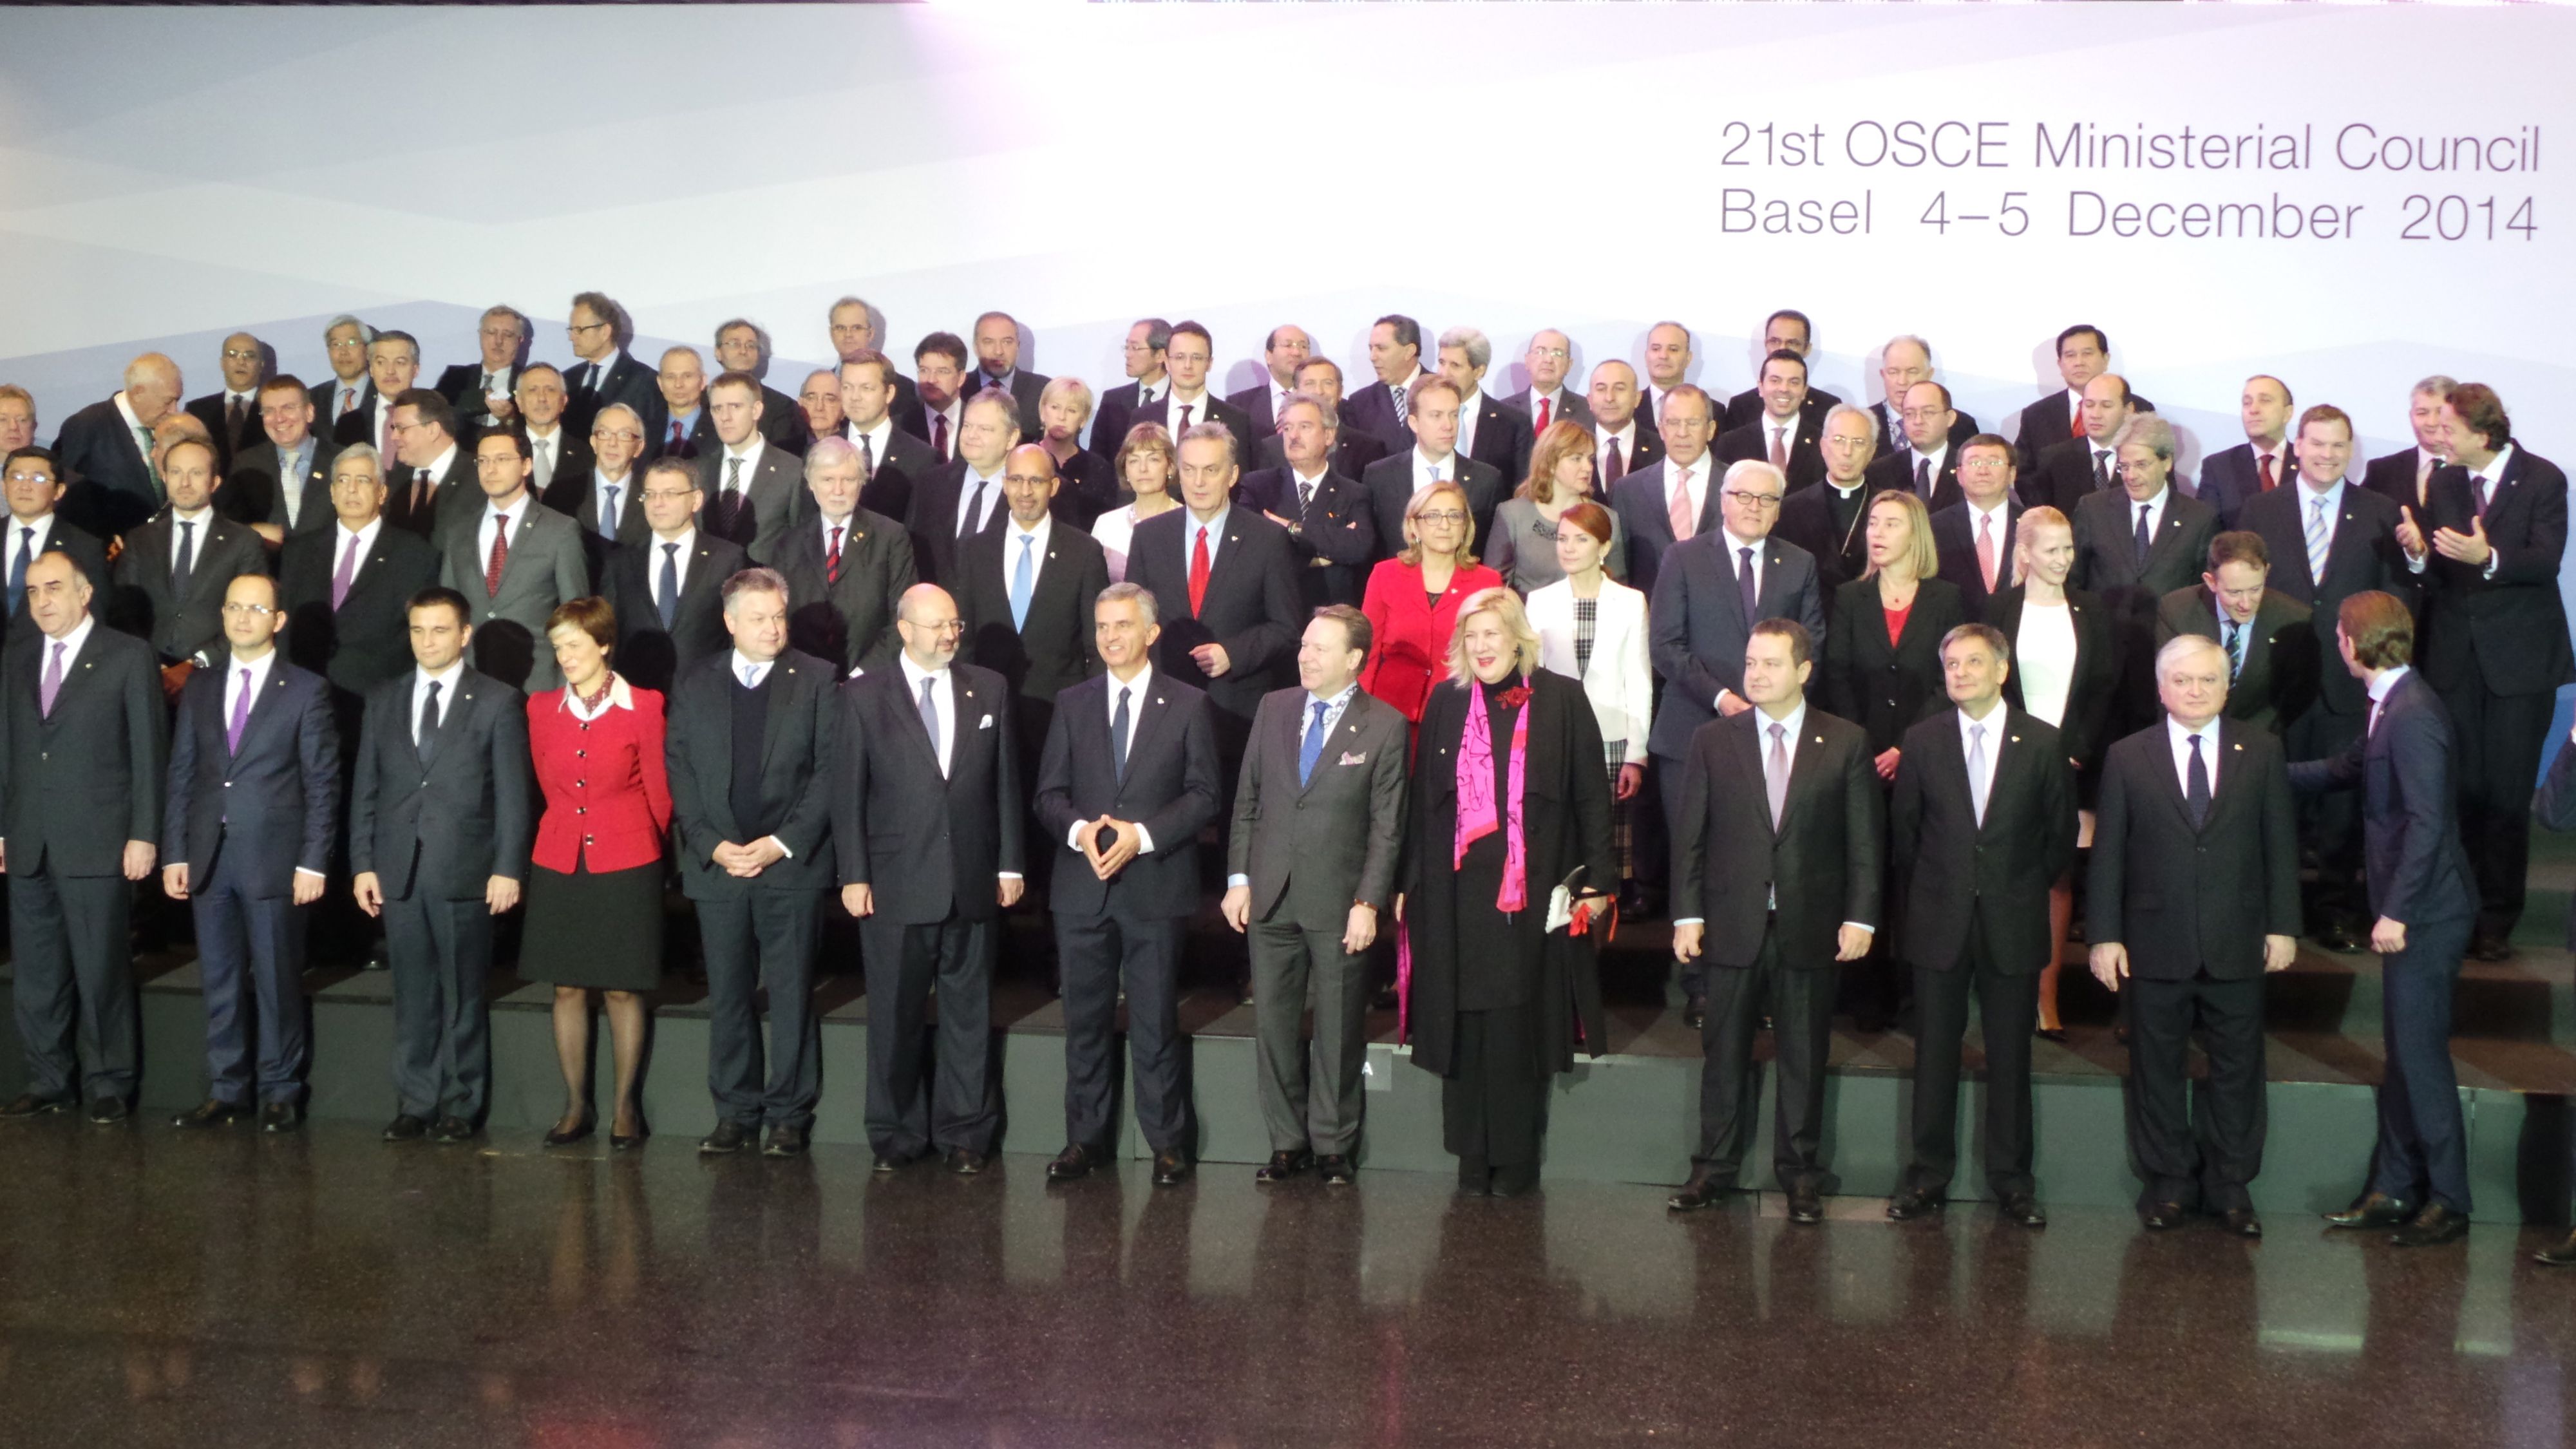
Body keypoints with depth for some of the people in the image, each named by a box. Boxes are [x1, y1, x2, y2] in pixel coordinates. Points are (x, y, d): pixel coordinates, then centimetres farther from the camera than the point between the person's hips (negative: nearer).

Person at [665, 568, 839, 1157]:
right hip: (717, 865, 3)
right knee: (728, 996, 7)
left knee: (792, 994, 1)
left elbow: (830, 769, -3)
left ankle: (790, 1115, 9)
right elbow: (679, 772, 7)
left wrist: (783, 843, -11)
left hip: (793, 863, -2)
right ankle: (735, 1113, 16)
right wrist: (712, 845, -6)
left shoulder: (818, 680, 1)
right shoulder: (694, 687, 10)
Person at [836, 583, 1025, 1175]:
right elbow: (848, 792, 0)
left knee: (968, 1014, 8)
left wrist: (1011, 863, 4)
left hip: (973, 882, 2)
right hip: (895, 883, -2)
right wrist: (854, 876, -5)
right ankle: (896, 1135, 18)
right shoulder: (864, 696, 1)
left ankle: (964, 1134, 17)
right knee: (894, 1016, 6)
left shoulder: (989, 689, 8)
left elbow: (1006, 782, 9)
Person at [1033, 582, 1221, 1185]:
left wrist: (1143, 835, -14)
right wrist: (1079, 830, -13)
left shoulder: (1187, 705, 3)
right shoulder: (1072, 704, 10)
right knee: (1085, 1021, 8)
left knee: (1156, 1022, 2)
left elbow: (1204, 794, -1)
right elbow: (1049, 792, 8)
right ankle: (1085, 1138, 18)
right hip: (1082, 887, 3)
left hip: (1155, 885, -2)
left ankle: (1167, 1142, 12)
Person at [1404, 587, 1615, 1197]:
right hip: (1458, 891, 2)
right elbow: (1422, 800, 9)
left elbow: (1592, 796, 0)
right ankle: (1473, 1160, 14)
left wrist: (1596, 879, -4)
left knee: (1519, 1025, 2)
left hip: (1535, 891, -2)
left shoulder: (1562, 700, 0)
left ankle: (1516, 1158, 13)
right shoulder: (1445, 702, 7)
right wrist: (1410, 884, 7)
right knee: (1464, 1026, 4)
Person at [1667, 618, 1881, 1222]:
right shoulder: (1713, 740, 3)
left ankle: (1800, 1173, 20)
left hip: (1810, 926, -1)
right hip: (1732, 922, 1)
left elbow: (1866, 838, 0)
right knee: (1724, 1053, 8)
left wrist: (1860, 916, -6)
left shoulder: (1846, 742, 1)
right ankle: (1714, 1167, 20)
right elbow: (1689, 835, 3)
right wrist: (1687, 914, -4)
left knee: (1805, 1055, 8)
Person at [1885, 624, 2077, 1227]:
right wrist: (1926, 893, 8)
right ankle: (1927, 1173, 15)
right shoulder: (1922, 740, 3)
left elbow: (2062, 832, 7)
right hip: (1939, 921, 1)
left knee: (2010, 1054, 5)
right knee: (1935, 1051, 5)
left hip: (2013, 922, -1)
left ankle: (2011, 1178, 16)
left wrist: (2028, 890, 8)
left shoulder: (2043, 742, 0)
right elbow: (1904, 829, 9)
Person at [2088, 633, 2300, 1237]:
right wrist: (2104, 935, -4)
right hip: (2156, 944, 0)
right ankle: (2168, 1182, 20)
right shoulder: (2127, 758, 2)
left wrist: (2283, 925, -1)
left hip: (2237, 943, 1)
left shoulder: (2261, 753, 4)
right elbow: (2107, 853, 1)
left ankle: (2230, 1185, 20)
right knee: (2158, 1069, 8)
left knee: (2237, 1069, 8)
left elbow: (2281, 845, 5)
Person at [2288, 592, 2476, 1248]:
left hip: (2426, 913, -10)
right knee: (2403, 1051, 15)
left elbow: (2426, 821, -25)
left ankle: (2449, 1201, 9)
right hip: (2409, 911, 10)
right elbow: (2343, 770, 25)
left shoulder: (2412, 715, -21)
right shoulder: (2390, 707, 10)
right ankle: (2394, 1191, 23)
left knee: (2420, 1052, -2)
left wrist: (2395, 912, -24)